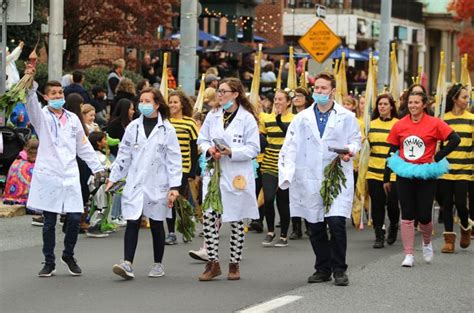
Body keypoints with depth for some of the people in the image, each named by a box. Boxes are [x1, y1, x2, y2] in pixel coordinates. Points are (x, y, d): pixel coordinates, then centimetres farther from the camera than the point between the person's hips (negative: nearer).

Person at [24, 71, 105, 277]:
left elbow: (83, 145, 22)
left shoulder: (73, 119, 15)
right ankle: (49, 262, 12)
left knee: (74, 218, -4)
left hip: (70, 176, 3)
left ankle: (68, 256, 18)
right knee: (49, 222, 1)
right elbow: (31, 105, -19)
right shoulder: (42, 117, 3)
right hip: (48, 176, -3)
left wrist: (96, 167, 21)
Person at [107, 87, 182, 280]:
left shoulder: (167, 130, -2)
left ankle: (158, 264, 21)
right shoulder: (133, 128, 6)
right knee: (132, 223, -8)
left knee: (157, 225, 8)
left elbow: (174, 160, -2)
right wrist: (113, 178, 6)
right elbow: (123, 155, 11)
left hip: (157, 185, -2)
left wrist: (174, 187, -8)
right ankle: (127, 264, -14)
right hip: (135, 184, 2)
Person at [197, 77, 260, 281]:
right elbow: (202, 140, 15)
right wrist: (209, 150, -6)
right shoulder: (212, 116, 10)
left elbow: (253, 149, -6)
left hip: (237, 176, -3)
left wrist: (231, 152, -18)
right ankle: (213, 263, 2)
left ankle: (234, 264, 17)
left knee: (237, 221, 5)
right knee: (209, 217, -7)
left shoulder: (247, 118, -4)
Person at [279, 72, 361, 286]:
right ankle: (323, 269, 19)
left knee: (337, 223, -13)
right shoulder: (302, 118, 11)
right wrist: (287, 173, -3)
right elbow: (290, 148, 8)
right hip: (309, 181, 3)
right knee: (315, 228, 6)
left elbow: (356, 140, 13)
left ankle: (339, 269, -1)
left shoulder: (346, 117, 6)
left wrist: (350, 150, -10)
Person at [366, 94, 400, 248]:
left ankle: (393, 227, 29)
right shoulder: (372, 124, 10)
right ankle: (379, 236, 9)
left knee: (392, 204, -1)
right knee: (377, 205, 1)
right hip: (374, 172, 3)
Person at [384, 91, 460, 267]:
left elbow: (455, 139, -9)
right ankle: (409, 255, 7)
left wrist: (437, 157, -12)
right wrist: (386, 178, 8)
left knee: (424, 216, -2)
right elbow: (392, 152, 8)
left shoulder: (434, 124, -5)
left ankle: (427, 242, 30)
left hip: (426, 175, -2)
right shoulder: (399, 125, 2)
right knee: (407, 216, 2)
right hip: (404, 175, 2)